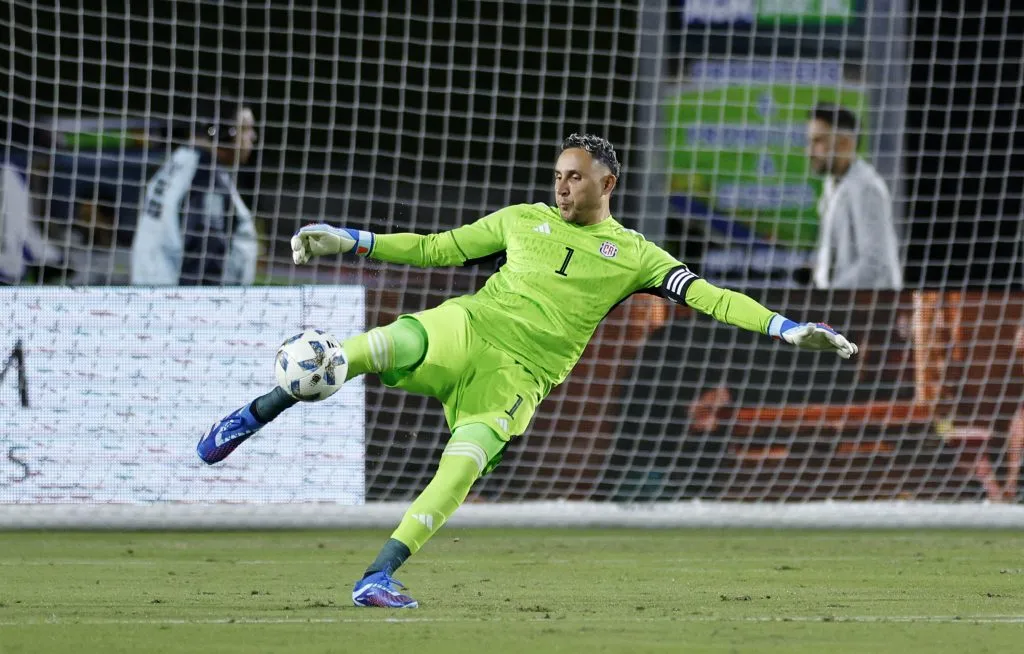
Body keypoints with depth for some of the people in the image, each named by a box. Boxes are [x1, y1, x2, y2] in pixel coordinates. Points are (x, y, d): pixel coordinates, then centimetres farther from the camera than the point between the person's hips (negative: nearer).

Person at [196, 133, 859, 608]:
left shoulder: (633, 254, 11)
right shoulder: (524, 220, 16)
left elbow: (706, 295, 4)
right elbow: (438, 248, 22)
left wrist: (785, 327, -8)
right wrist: (351, 240, 16)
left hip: (520, 378, -1)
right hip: (468, 327, 1)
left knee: (462, 468, -26)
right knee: (389, 343, -31)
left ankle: (378, 577, -25)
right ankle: (257, 416, -20)